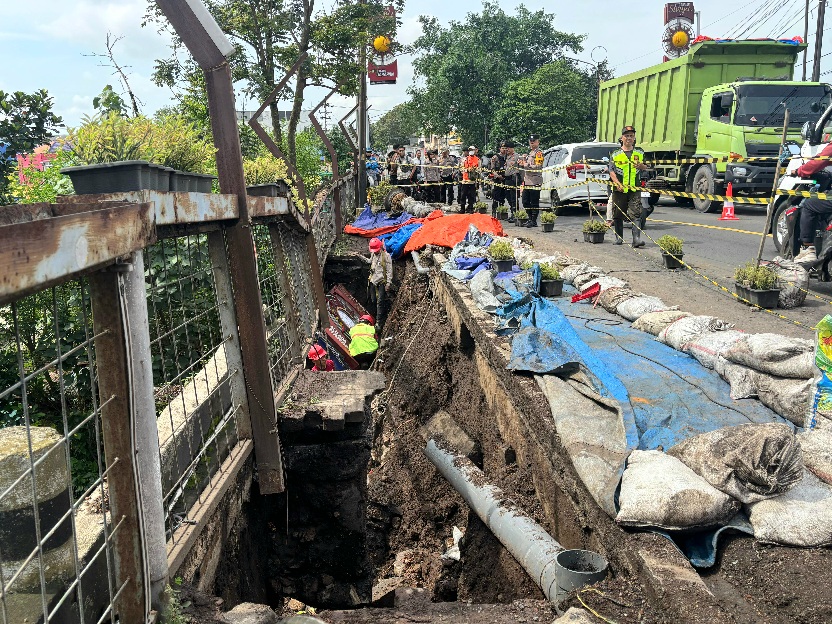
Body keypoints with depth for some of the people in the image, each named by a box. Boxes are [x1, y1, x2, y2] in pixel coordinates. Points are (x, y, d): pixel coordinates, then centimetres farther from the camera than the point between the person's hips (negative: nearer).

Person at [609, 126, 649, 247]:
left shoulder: (640, 153, 12)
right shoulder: (615, 154, 6)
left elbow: (646, 167, 15)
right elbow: (611, 171, 0)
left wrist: (641, 166, -10)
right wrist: (618, 183, -16)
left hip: (635, 189, 0)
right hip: (619, 190, 0)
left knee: (635, 214, -11)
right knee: (618, 215, 6)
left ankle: (636, 238, -17)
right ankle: (618, 237, 21)